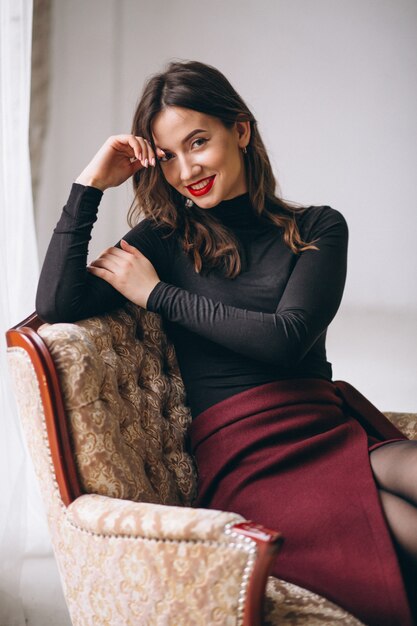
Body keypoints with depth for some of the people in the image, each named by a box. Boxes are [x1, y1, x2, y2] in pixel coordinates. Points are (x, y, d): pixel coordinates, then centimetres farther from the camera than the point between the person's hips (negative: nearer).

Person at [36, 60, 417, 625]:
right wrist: (90, 184, -1)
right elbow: (57, 305, -5)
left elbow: (287, 337, -5)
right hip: (245, 458, -3)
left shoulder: (318, 229, 11)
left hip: (332, 430, 3)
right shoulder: (164, 237, 9)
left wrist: (157, 294, -1)